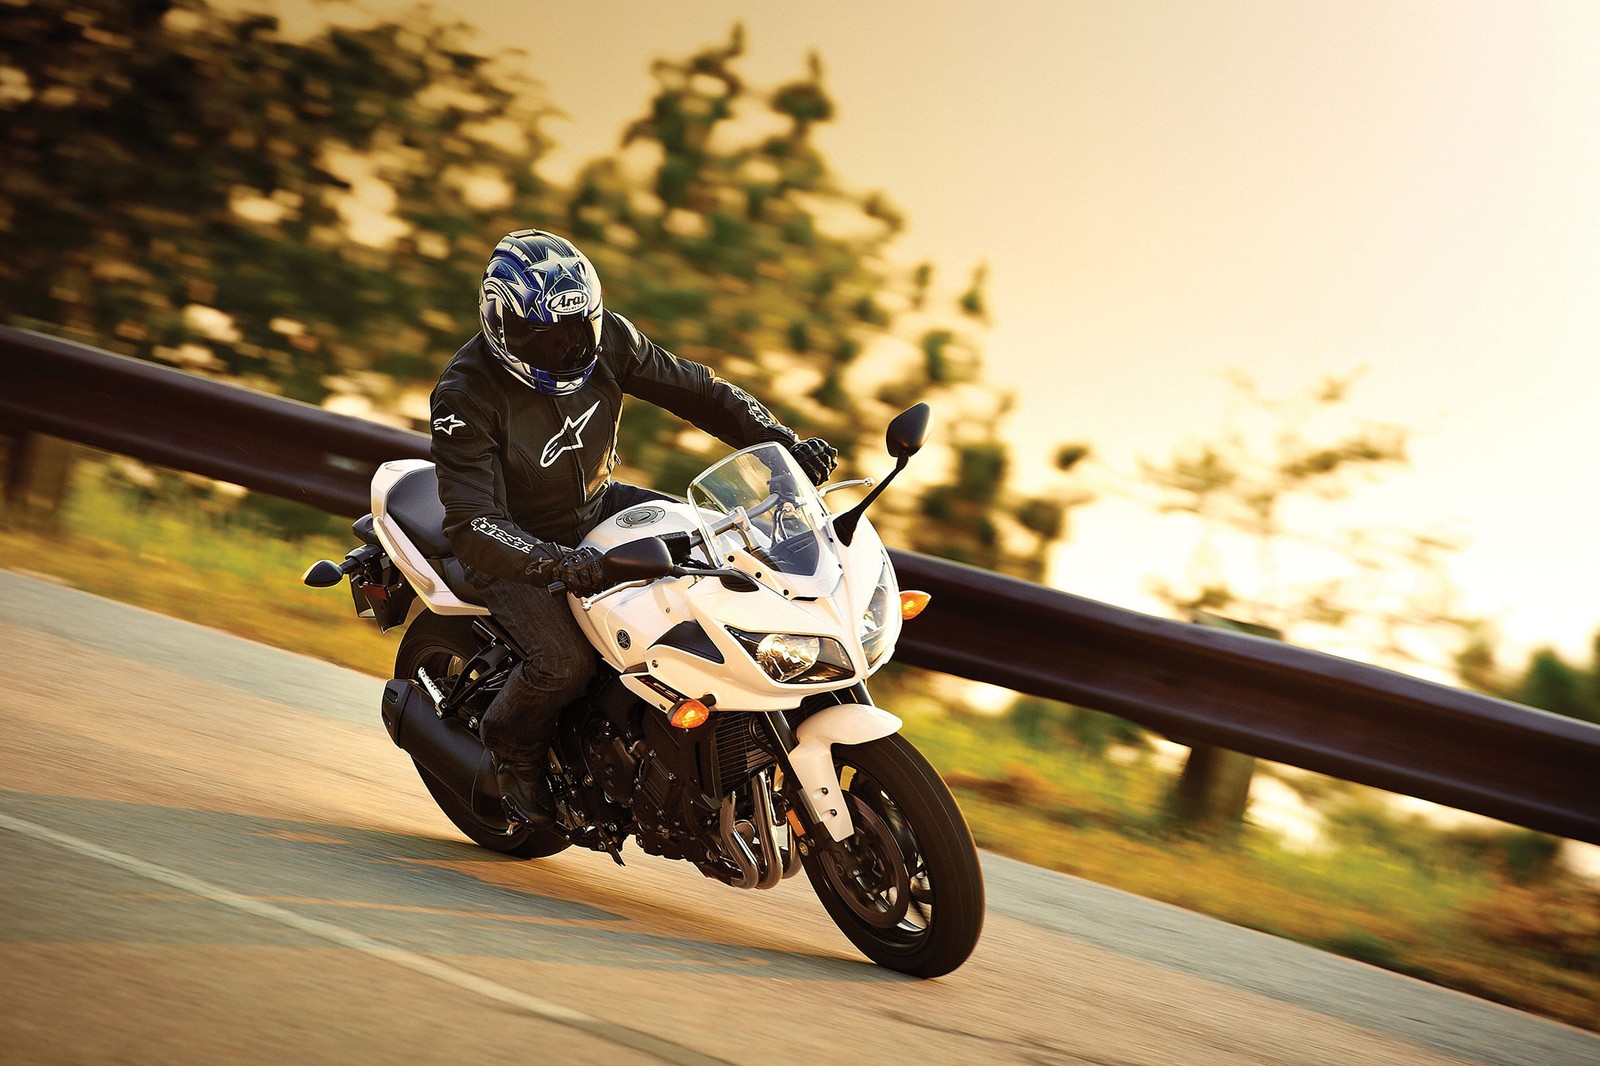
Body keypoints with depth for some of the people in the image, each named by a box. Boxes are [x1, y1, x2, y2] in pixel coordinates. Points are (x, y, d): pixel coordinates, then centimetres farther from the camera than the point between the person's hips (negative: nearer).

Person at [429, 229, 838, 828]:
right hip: (515, 545, -6)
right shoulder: (466, 394, -29)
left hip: (597, 507, 6)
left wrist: (784, 443, -17)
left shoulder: (606, 340, -14)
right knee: (565, 662, -27)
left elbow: (692, 390, -4)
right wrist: (558, 563, -53)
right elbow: (471, 525, -36)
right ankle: (511, 744, 6)